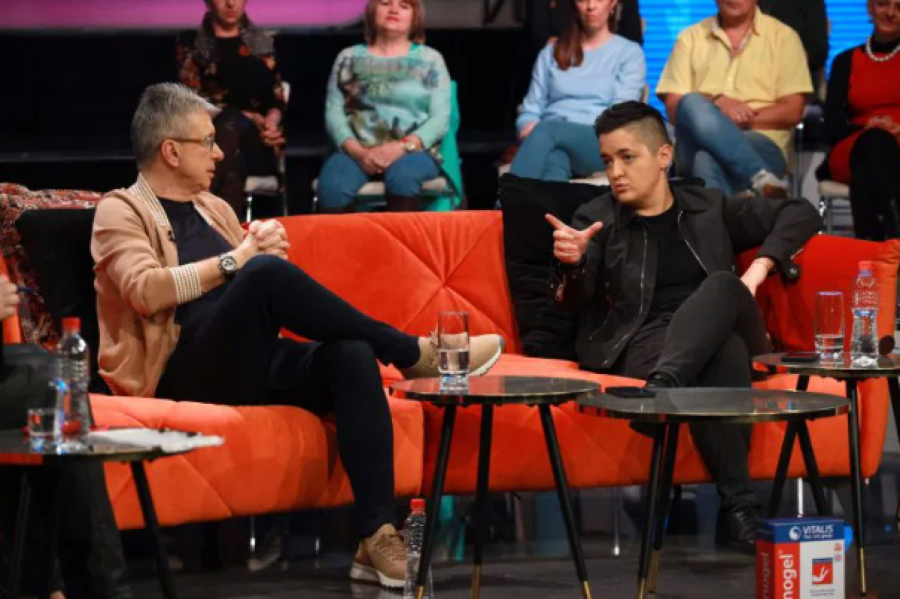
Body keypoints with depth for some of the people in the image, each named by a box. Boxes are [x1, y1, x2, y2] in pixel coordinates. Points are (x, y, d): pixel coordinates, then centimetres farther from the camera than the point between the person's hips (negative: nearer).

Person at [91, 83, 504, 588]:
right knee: (266, 273, -32)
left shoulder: (215, 208, 25)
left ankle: (378, 537, -37)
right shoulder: (121, 211, 3)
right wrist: (237, 260, -12)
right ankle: (413, 353, -17)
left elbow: (265, 300, 23)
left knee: (352, 355, -26)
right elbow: (147, 290, -17)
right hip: (188, 373, -6)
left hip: (254, 367, 7)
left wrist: (265, 252, 0)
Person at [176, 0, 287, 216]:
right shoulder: (191, 43, 11)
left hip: (258, 145, 1)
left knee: (231, 123, -37)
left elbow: (277, 99, 14)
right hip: (208, 137, -1)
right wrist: (247, 117, -12)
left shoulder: (262, 43, 20)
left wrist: (271, 122, -12)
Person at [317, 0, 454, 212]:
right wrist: (357, 151, -13)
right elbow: (333, 113, 6)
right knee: (332, 186, -33)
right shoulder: (349, 57, 14)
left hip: (414, 151, -1)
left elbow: (440, 118, 1)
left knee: (402, 177, -38)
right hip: (358, 151, 1)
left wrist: (402, 147, -16)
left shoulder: (430, 59, 11)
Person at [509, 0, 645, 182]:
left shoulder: (630, 53, 15)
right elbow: (532, 108, 18)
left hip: (600, 143, -2)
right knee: (554, 161, -39)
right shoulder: (551, 53, 25)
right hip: (550, 138, 2)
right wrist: (529, 128, -10)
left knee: (547, 129, -37)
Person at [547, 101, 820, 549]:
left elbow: (800, 214, 19)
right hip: (644, 342, -2)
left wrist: (761, 266, 0)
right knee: (722, 354, -38)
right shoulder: (597, 220, 15)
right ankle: (738, 506, -49)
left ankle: (662, 387, -57)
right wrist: (571, 263, -25)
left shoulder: (709, 208, 21)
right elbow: (575, 298, -1)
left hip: (723, 331, 2)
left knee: (721, 285, -35)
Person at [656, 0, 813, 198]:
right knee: (691, 104, -33)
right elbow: (673, 109, 7)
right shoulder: (690, 38, 17)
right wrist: (716, 103, -11)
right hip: (699, 144, 3)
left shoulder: (783, 37, 12)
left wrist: (743, 118, -9)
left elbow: (792, 112, 3)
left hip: (762, 144, -3)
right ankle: (762, 179, -40)